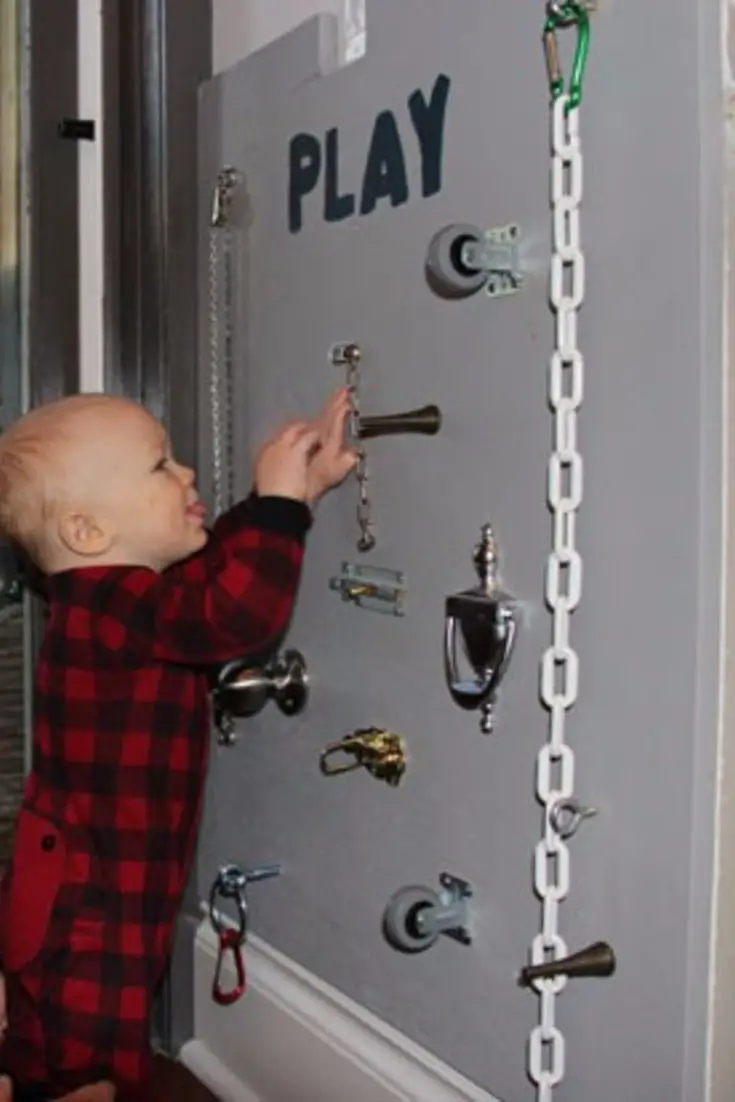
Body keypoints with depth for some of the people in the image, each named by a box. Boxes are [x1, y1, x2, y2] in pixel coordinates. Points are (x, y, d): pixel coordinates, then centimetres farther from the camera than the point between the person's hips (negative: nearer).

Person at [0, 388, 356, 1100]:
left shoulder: (114, 600, 6)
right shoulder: (106, 606, -25)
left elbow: (221, 563, 16)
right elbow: (242, 611, -40)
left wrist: (303, 486, 7)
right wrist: (281, 495, -28)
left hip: (83, 905, 10)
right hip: (83, 919, -10)